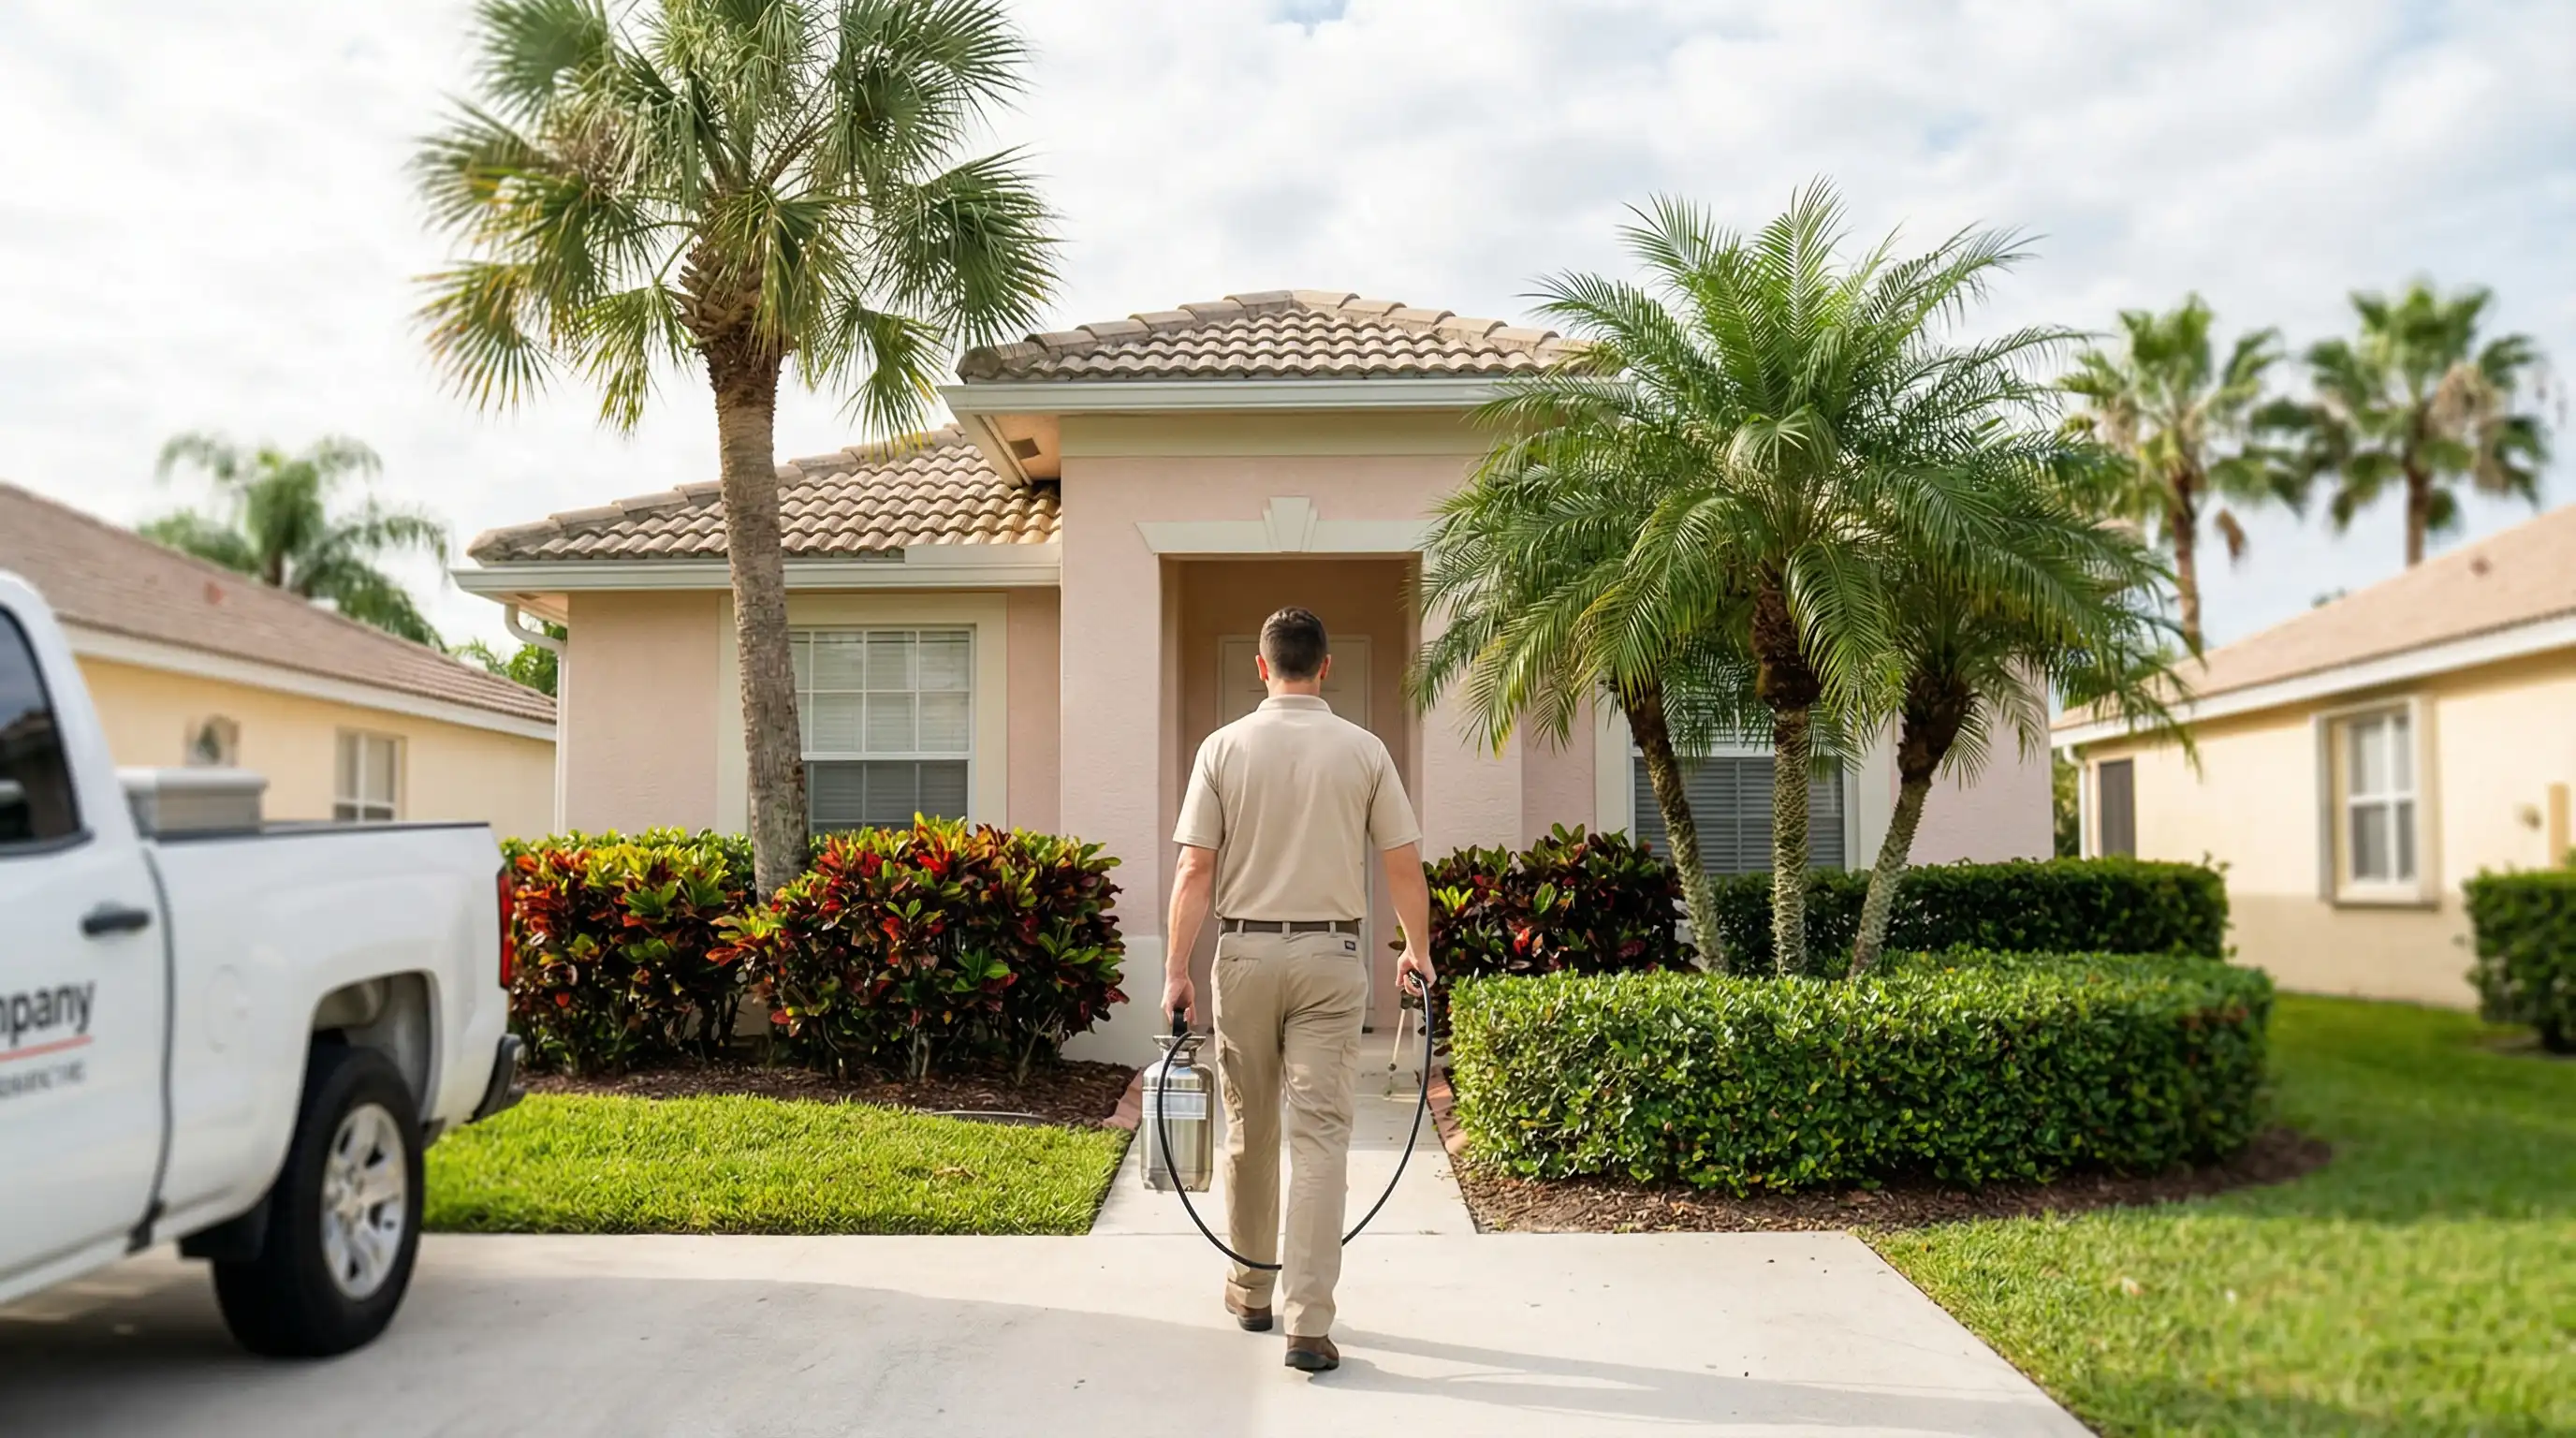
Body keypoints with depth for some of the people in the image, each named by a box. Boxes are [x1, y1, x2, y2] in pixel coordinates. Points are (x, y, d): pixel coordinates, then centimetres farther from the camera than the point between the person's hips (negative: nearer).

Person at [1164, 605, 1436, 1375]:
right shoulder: (1363, 750, -2)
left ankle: (1251, 1290, 28)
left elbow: (1196, 873, -6)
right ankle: (1308, 1320, -5)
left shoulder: (1224, 747, -3)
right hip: (1331, 956, -1)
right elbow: (1404, 867, 0)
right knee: (1320, 1133, -1)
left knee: (1249, 1130, 14)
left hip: (1246, 951, 1)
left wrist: (1176, 970, -2)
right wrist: (1418, 950, 14)